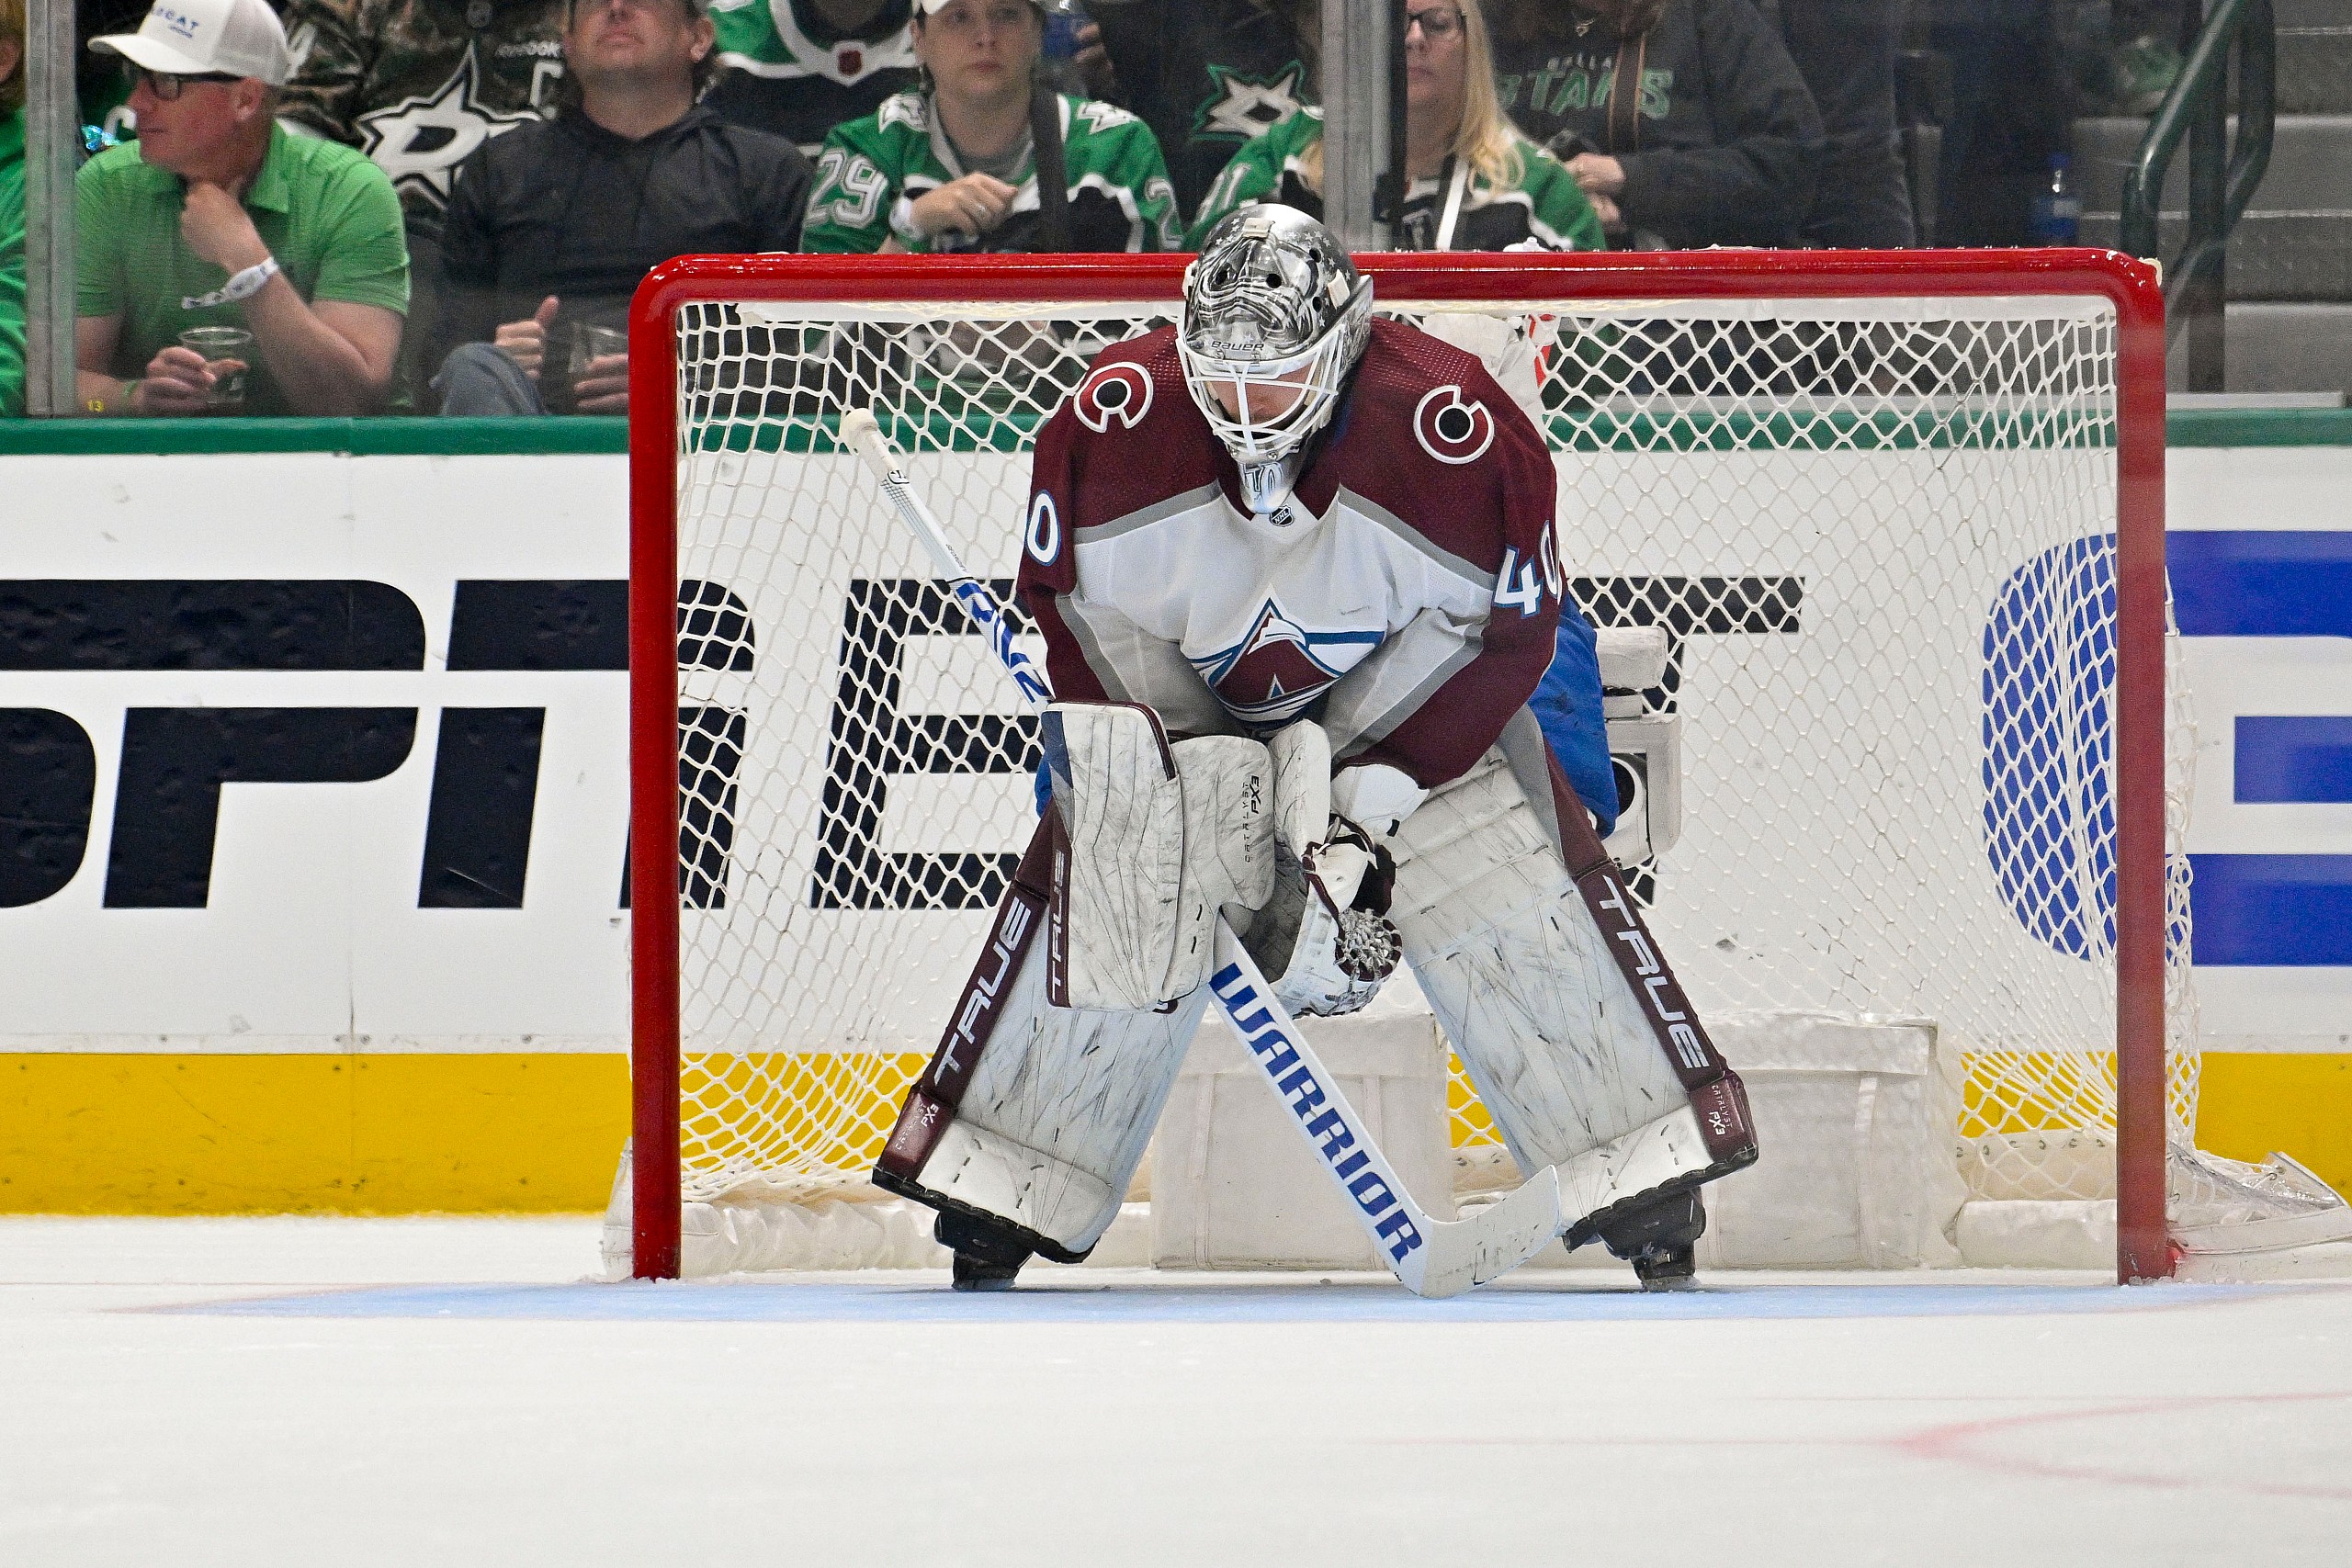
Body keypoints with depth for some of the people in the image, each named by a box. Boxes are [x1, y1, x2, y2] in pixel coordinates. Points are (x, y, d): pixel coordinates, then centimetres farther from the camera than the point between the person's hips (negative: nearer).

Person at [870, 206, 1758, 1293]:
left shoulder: (1454, 430, -30)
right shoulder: (1116, 420, -25)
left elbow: (1504, 631, -19)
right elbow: (1078, 605, -12)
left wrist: (1366, 801, -23)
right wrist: (1201, 776, -18)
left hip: (1411, 692, -1)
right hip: (1178, 696, 1)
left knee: (1519, 911, -13)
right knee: (1111, 906, -13)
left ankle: (1650, 1202, -6)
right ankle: (996, 1211, -2)